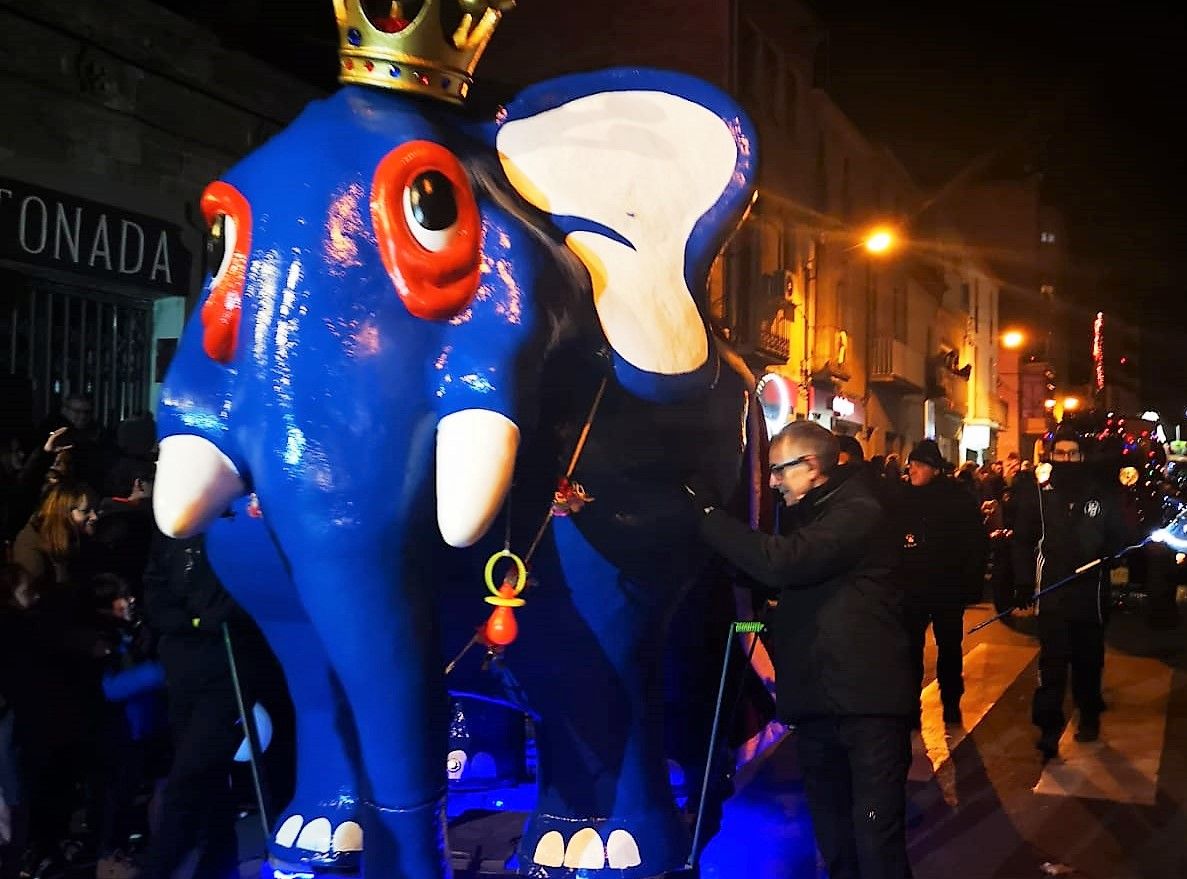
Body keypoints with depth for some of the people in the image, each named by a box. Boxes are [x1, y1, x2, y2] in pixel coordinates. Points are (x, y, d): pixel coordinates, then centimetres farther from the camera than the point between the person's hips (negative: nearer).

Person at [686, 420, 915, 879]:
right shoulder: (805, 514, 18)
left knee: (877, 838, -9)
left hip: (866, 700, -9)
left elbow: (780, 563, -25)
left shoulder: (857, 513, -12)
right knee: (833, 840, 13)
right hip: (816, 700, 9)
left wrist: (708, 513, -18)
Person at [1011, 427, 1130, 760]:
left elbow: (1119, 538, 8)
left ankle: (1089, 716, 31)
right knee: (1052, 661, -7)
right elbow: (1023, 541, 2)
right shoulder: (1037, 495, 3)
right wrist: (1025, 582, -7)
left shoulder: (1103, 495, 4)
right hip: (1051, 592, -2)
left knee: (1088, 658, 14)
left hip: (1090, 592, 2)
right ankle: (1048, 729, -5)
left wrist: (1109, 556, -15)